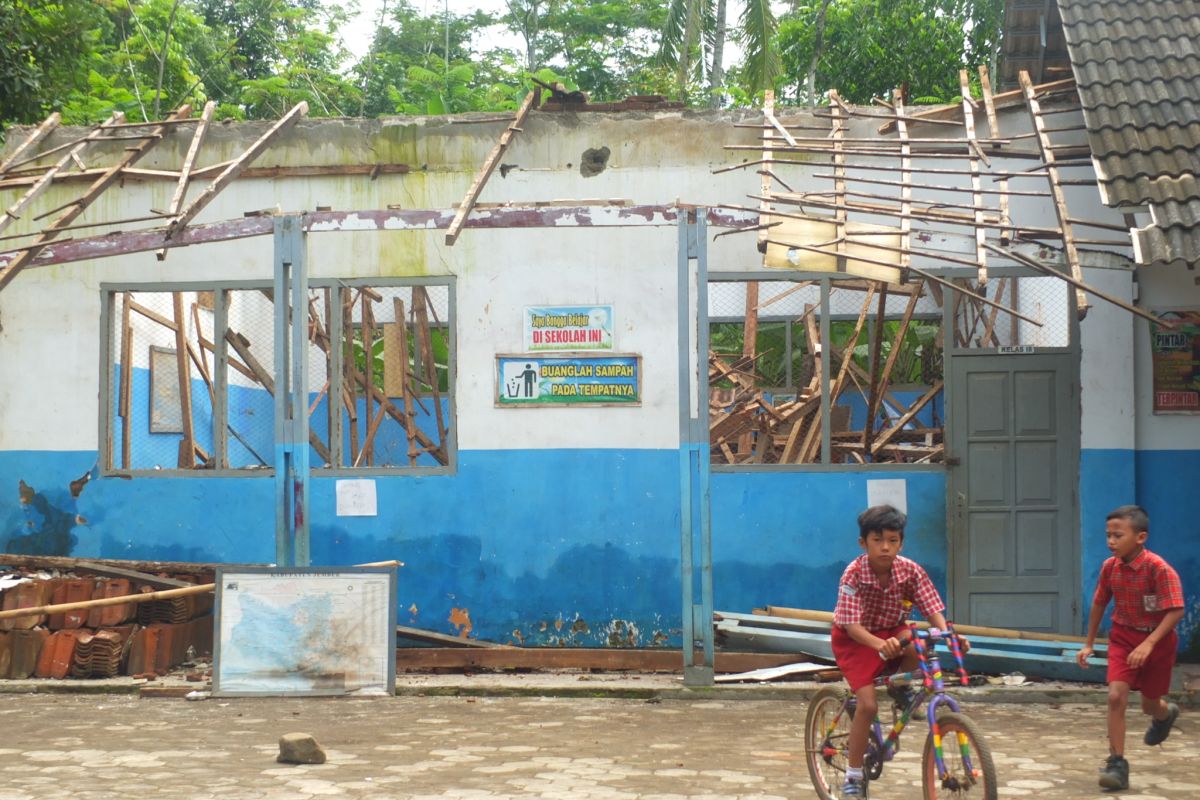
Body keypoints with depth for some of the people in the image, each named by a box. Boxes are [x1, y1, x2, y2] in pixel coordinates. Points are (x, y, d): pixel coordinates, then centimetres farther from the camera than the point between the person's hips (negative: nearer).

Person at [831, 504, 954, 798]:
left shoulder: (911, 571, -18)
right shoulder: (853, 574, -27)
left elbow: (932, 609, -19)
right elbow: (851, 624, -31)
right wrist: (879, 644, -50)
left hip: (892, 631, 3)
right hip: (854, 640, -3)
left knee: (915, 645, -33)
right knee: (868, 705, -17)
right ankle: (853, 776, -1)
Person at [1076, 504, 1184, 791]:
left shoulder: (1159, 569, -24)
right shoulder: (1109, 567, -9)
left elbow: (1176, 611, -27)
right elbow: (1099, 603, 7)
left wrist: (1148, 644, -36)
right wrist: (1088, 644, 10)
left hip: (1156, 640, -3)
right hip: (1123, 638, 3)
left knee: (1150, 705, 13)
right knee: (1116, 696, -14)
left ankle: (1166, 712, 51)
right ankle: (1117, 764, -7)